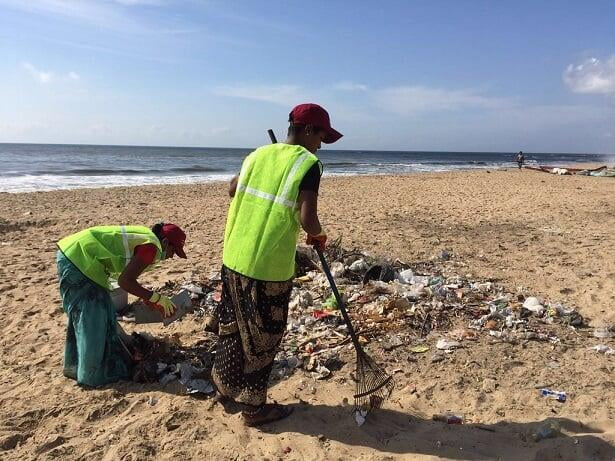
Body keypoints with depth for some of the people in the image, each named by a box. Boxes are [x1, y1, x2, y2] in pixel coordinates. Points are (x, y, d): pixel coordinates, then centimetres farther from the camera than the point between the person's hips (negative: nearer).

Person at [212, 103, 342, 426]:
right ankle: (253, 407, 25)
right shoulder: (308, 164, -12)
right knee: (262, 338, 10)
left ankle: (226, 387, 40)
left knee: (232, 326, 22)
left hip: (234, 257, 7)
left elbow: (232, 189, 24)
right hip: (269, 267, -7)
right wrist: (318, 236, 0)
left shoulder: (259, 153, 8)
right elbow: (307, 220, -21)